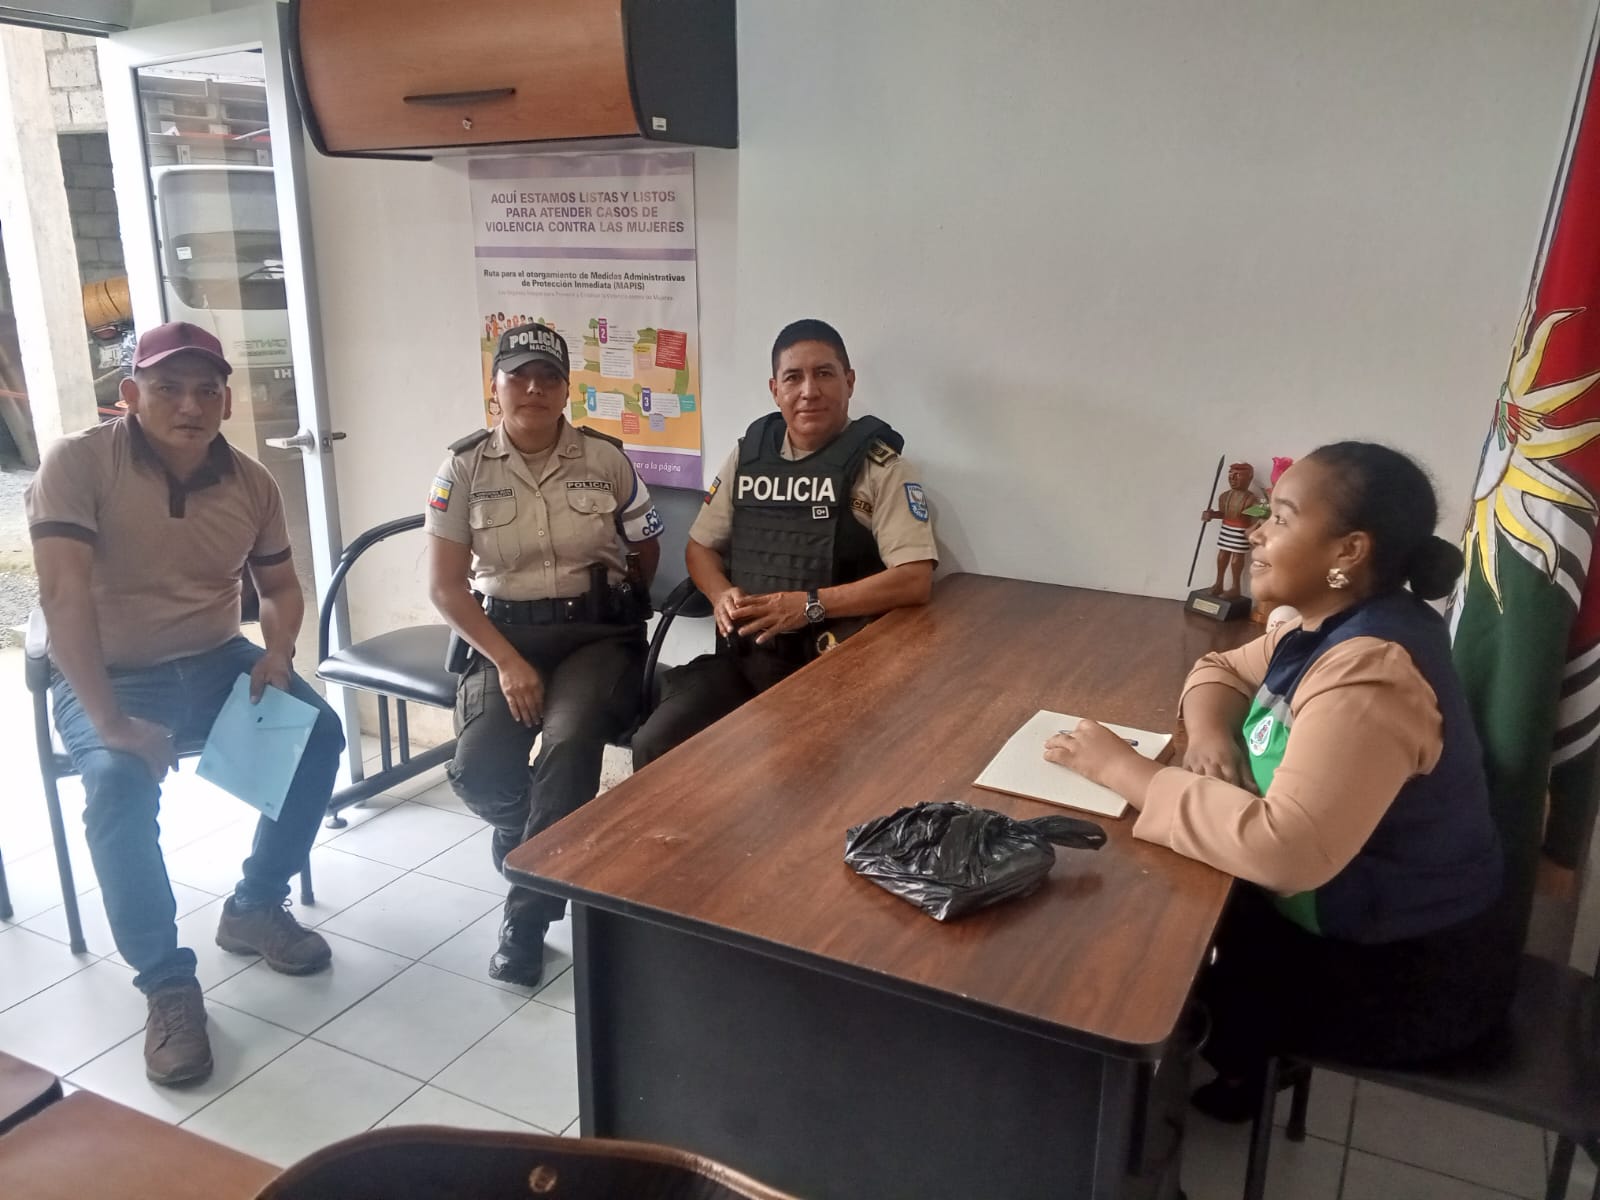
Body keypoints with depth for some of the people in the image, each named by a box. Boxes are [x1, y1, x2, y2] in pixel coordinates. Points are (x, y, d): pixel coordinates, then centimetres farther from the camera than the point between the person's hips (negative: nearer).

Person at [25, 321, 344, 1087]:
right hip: (107, 679, -4)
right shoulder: (78, 463, -16)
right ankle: (167, 984, -14)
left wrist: (277, 653, -11)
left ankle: (254, 907, 6)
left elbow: (281, 586, 11)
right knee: (121, 784, -32)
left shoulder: (250, 482, 0)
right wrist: (110, 721, -30)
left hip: (214, 662, 5)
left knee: (318, 732, -16)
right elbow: (64, 594, -24)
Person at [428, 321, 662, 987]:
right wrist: (508, 662, -12)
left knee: (570, 739, -30)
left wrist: (610, 604, 3)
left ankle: (527, 916, -13)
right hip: (503, 633, 1)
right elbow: (445, 586, -3)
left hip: (597, 631, -1)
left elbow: (647, 554, 13)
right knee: (477, 770, -22)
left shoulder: (604, 457, 0)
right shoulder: (465, 466, -1)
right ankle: (529, 831, 16)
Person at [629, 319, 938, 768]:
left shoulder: (879, 466, -4)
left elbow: (915, 580, -13)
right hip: (742, 654, 4)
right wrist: (721, 594, -4)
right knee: (654, 746, -15)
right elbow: (701, 546, 19)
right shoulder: (748, 453, 11)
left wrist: (809, 606, -19)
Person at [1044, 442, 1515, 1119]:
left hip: (1413, 974, -8)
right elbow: (1222, 671, 11)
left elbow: (1285, 848, -41)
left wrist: (1130, 773, -32)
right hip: (1363, 920, 8)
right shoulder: (1335, 626, -2)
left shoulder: (1368, 674, -32)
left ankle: (1231, 1069, 28)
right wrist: (1211, 734, -12)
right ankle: (1233, 1060, 28)